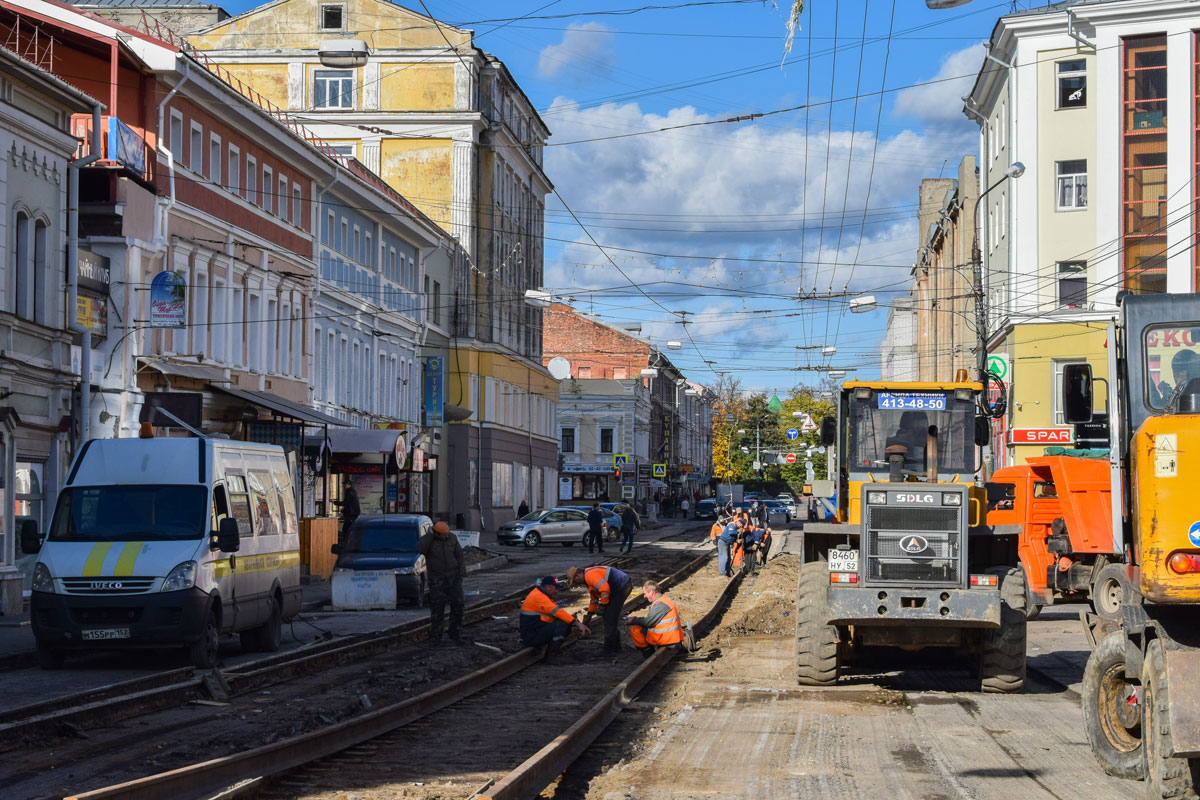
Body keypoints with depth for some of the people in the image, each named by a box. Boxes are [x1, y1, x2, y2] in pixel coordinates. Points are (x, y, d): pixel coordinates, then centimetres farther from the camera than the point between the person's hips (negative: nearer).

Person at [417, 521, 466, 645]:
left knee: (458, 603, -10)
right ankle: (435, 635, 13)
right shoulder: (427, 540, -8)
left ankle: (454, 633, 1)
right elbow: (420, 549, -30)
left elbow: (459, 556, 6)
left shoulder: (452, 539, 0)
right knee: (437, 607, -1)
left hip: (452, 576, 2)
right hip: (436, 579, -2)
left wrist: (462, 573, -3)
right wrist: (430, 534, -23)